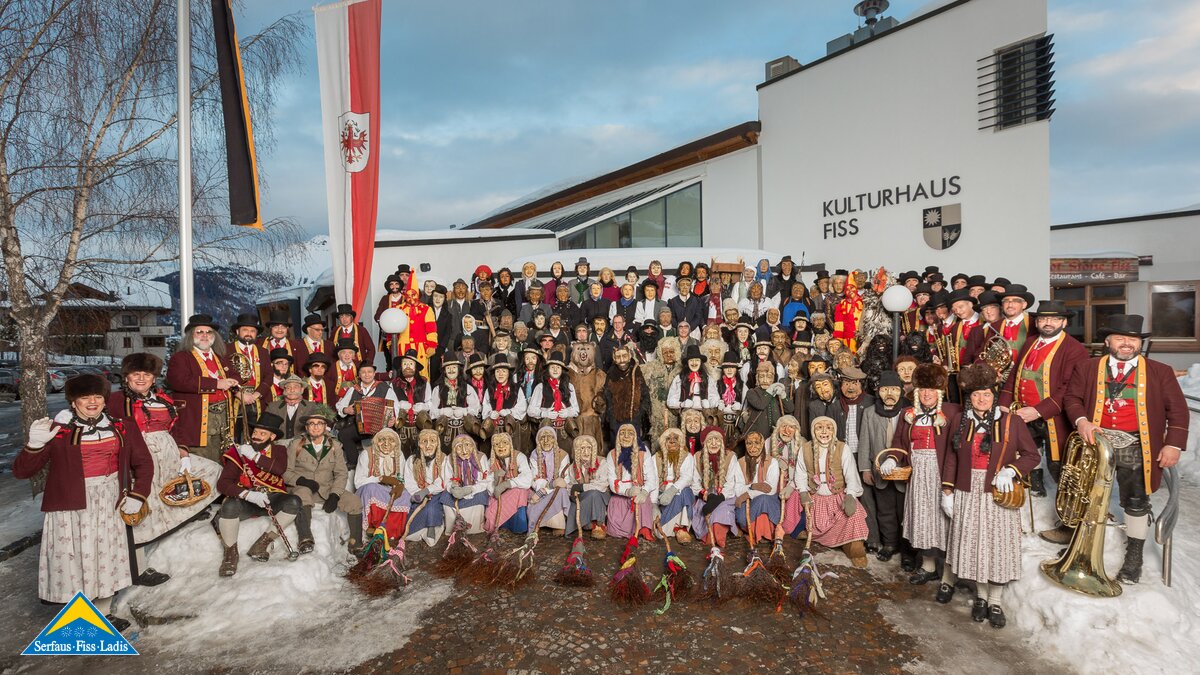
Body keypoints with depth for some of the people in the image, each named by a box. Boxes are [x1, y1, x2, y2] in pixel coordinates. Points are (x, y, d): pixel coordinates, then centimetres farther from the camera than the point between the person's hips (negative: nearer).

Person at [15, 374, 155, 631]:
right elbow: (21, 471, -6)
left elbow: (143, 462, 13)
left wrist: (138, 495, 4)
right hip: (71, 504, -4)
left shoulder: (121, 427, 5)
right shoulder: (58, 431, -6)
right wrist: (35, 444, -24)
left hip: (109, 503, 4)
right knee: (74, 560, -2)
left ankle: (103, 613, 28)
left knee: (107, 558, 12)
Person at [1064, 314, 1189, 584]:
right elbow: (1072, 397, 6)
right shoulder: (1087, 368, 5)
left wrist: (1174, 444, -5)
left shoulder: (1160, 372, 3)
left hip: (1136, 448, -1)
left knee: (1136, 502, 6)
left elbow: (1177, 410, 2)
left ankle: (1134, 556, 21)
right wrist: (1081, 421, -13)